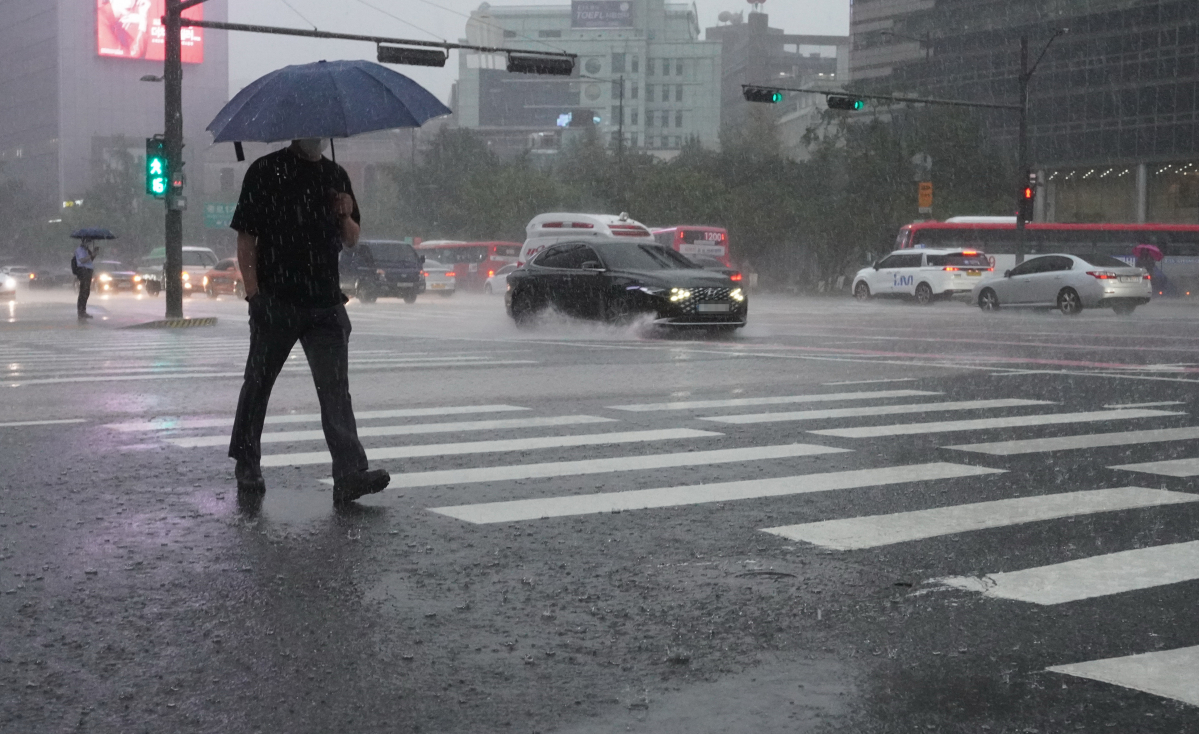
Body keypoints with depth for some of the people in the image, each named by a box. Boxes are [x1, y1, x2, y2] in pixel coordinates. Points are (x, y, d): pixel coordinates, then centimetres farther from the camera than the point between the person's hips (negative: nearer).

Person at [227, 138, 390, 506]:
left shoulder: (335, 176, 14)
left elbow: (351, 241, 18)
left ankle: (350, 474, -16)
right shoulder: (266, 172, 1)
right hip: (276, 300, -3)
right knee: (258, 383, 9)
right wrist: (253, 293, -11)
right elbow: (246, 238, -1)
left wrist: (345, 217, -4)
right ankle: (247, 468, 25)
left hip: (325, 303, 3)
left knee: (335, 386, -8)